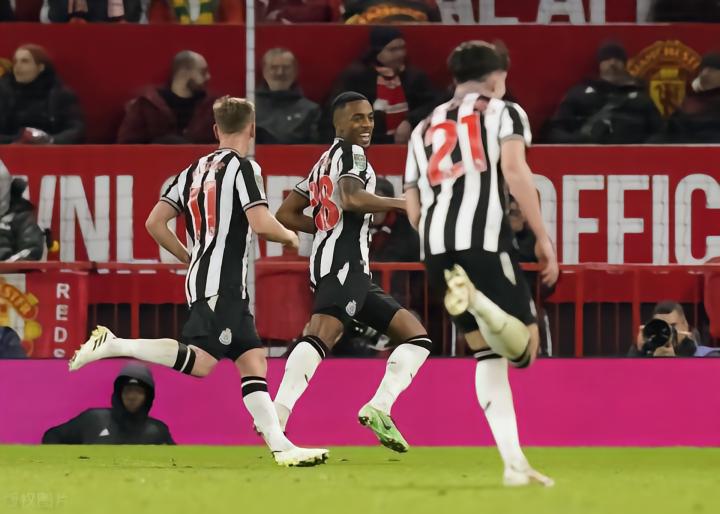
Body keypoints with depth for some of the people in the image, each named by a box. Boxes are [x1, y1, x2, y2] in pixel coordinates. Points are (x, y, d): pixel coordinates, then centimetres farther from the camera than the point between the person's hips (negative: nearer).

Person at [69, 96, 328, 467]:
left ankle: (280, 446, 1)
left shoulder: (194, 171, 16)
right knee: (200, 361, -18)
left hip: (201, 279, 9)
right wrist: (289, 236, 5)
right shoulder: (243, 167, -5)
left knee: (253, 360, 6)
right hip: (223, 284, -9)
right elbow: (261, 224, -17)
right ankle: (115, 345, -20)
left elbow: (154, 223, 13)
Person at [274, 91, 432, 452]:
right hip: (345, 263, -10)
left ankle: (378, 408, -7)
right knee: (321, 337, -30)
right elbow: (351, 198, -18)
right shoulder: (351, 153, 1)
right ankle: (276, 418, -46)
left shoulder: (324, 164, 27)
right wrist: (403, 203, -11)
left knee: (416, 337, 12)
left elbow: (286, 215, 30)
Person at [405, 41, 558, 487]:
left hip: (436, 247, 5)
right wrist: (543, 238, -5)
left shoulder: (425, 128, 29)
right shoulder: (503, 112, 13)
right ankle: (475, 298, -35)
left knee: (489, 355, 13)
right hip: (485, 237, -5)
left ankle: (514, 463, 4)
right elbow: (514, 171, -5)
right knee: (523, 347, -5)